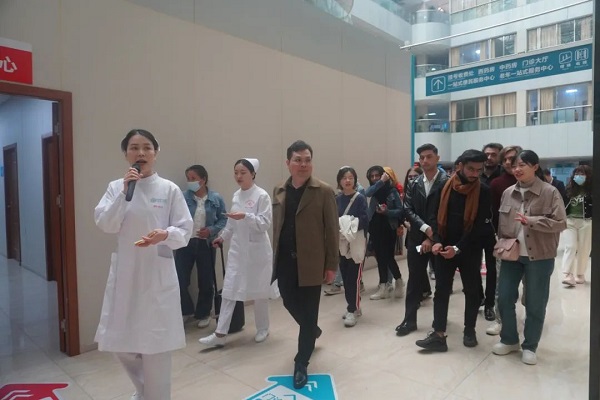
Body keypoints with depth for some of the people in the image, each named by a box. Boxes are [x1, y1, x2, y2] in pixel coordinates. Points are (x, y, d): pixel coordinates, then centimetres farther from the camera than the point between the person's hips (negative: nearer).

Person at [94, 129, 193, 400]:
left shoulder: (169, 189, -4)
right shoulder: (115, 187, 5)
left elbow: (185, 231, -6)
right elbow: (105, 225, -7)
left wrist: (165, 234, -27)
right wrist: (125, 191, -15)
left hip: (158, 274, -3)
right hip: (125, 273, 3)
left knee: (155, 345, 4)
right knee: (120, 342, 14)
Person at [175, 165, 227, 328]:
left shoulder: (216, 199, -4)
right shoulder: (182, 197, -6)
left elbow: (223, 219, 2)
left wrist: (211, 230, -12)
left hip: (206, 245, 0)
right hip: (185, 244, 0)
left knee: (206, 282, 11)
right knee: (180, 281, 3)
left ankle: (203, 314, 33)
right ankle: (186, 311, 30)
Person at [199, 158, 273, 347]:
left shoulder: (262, 196, -12)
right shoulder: (236, 195, 7)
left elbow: (265, 223, -19)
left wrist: (246, 216, -30)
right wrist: (222, 237, 23)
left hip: (257, 250, -5)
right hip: (237, 249, 5)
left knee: (259, 291, 9)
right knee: (228, 290, 3)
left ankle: (262, 329, 29)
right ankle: (220, 334, 9)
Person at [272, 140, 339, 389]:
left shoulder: (324, 191, -7)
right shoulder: (279, 191, 6)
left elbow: (332, 230, -7)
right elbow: (276, 226, 11)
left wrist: (331, 265, -9)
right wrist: (274, 256, 10)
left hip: (310, 263, -4)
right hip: (285, 260, 5)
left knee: (308, 313, 5)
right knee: (290, 303, 18)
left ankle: (301, 364, 23)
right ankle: (312, 331, 49)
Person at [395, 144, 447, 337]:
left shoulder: (447, 182, -7)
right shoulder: (414, 184, 6)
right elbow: (408, 210, 0)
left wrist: (433, 238, -13)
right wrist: (425, 228, -15)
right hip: (416, 238, 3)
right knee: (414, 280, 7)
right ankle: (409, 320, 16)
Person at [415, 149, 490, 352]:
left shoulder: (483, 192, -5)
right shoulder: (445, 187, 0)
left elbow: (479, 224, -10)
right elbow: (435, 216, 0)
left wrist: (458, 248, -19)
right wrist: (436, 241, -15)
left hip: (470, 250, -1)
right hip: (444, 248, 1)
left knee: (472, 290, 11)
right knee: (441, 290, 2)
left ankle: (469, 331, 28)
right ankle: (438, 335, 6)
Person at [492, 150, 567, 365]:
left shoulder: (550, 192, -8)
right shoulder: (508, 192, 4)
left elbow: (560, 223, -11)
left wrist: (531, 221, -23)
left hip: (539, 256, -4)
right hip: (511, 255, 4)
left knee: (535, 304, 6)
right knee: (504, 298, 8)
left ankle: (530, 346, 24)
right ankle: (509, 340, 27)